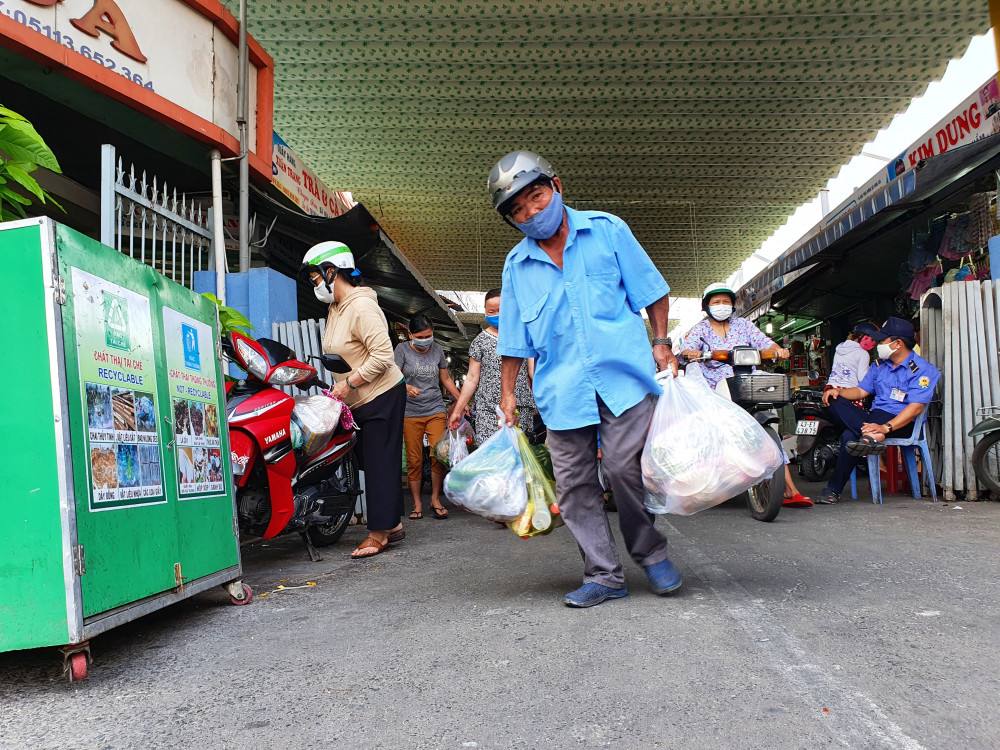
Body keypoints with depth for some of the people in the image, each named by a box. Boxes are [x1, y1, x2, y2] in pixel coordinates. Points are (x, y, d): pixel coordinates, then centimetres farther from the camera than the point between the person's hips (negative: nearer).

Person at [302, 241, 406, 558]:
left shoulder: (361, 306, -17)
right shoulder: (336, 308, 13)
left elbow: (383, 355, -24)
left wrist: (349, 383, -21)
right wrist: (338, 388, 8)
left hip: (383, 396, -10)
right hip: (359, 401, 10)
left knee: (380, 462, -4)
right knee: (373, 462, 13)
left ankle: (379, 532, 2)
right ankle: (392, 524, 22)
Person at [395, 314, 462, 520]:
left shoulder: (437, 350, 11)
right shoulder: (402, 350, 0)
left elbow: (446, 379, 20)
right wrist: (406, 387, -32)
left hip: (436, 410, 2)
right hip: (410, 413, -2)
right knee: (414, 460, 0)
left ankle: (436, 499, 6)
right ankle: (417, 504, 12)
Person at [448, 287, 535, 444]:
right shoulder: (481, 341, 8)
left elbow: (533, 370, 11)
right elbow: (472, 379, 9)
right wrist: (458, 410, 5)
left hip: (521, 408, 1)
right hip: (489, 411, -1)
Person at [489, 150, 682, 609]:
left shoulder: (606, 230, 5)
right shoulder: (516, 266, 11)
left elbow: (651, 289, 9)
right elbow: (513, 341, 16)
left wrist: (660, 343, 1)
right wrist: (507, 392, 13)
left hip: (623, 374, -3)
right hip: (561, 389, 3)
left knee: (624, 465, -9)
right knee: (574, 486, 1)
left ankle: (651, 553, 16)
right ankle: (604, 575, 13)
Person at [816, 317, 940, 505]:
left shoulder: (922, 369, -7)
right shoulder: (879, 365, 18)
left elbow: (916, 408, -19)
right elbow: (861, 391, 19)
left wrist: (886, 427, -33)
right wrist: (838, 390, -5)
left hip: (902, 424, -8)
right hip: (874, 417, 8)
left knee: (849, 436, -34)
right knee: (835, 400, -19)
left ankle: (834, 490, -29)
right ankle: (870, 435, -41)